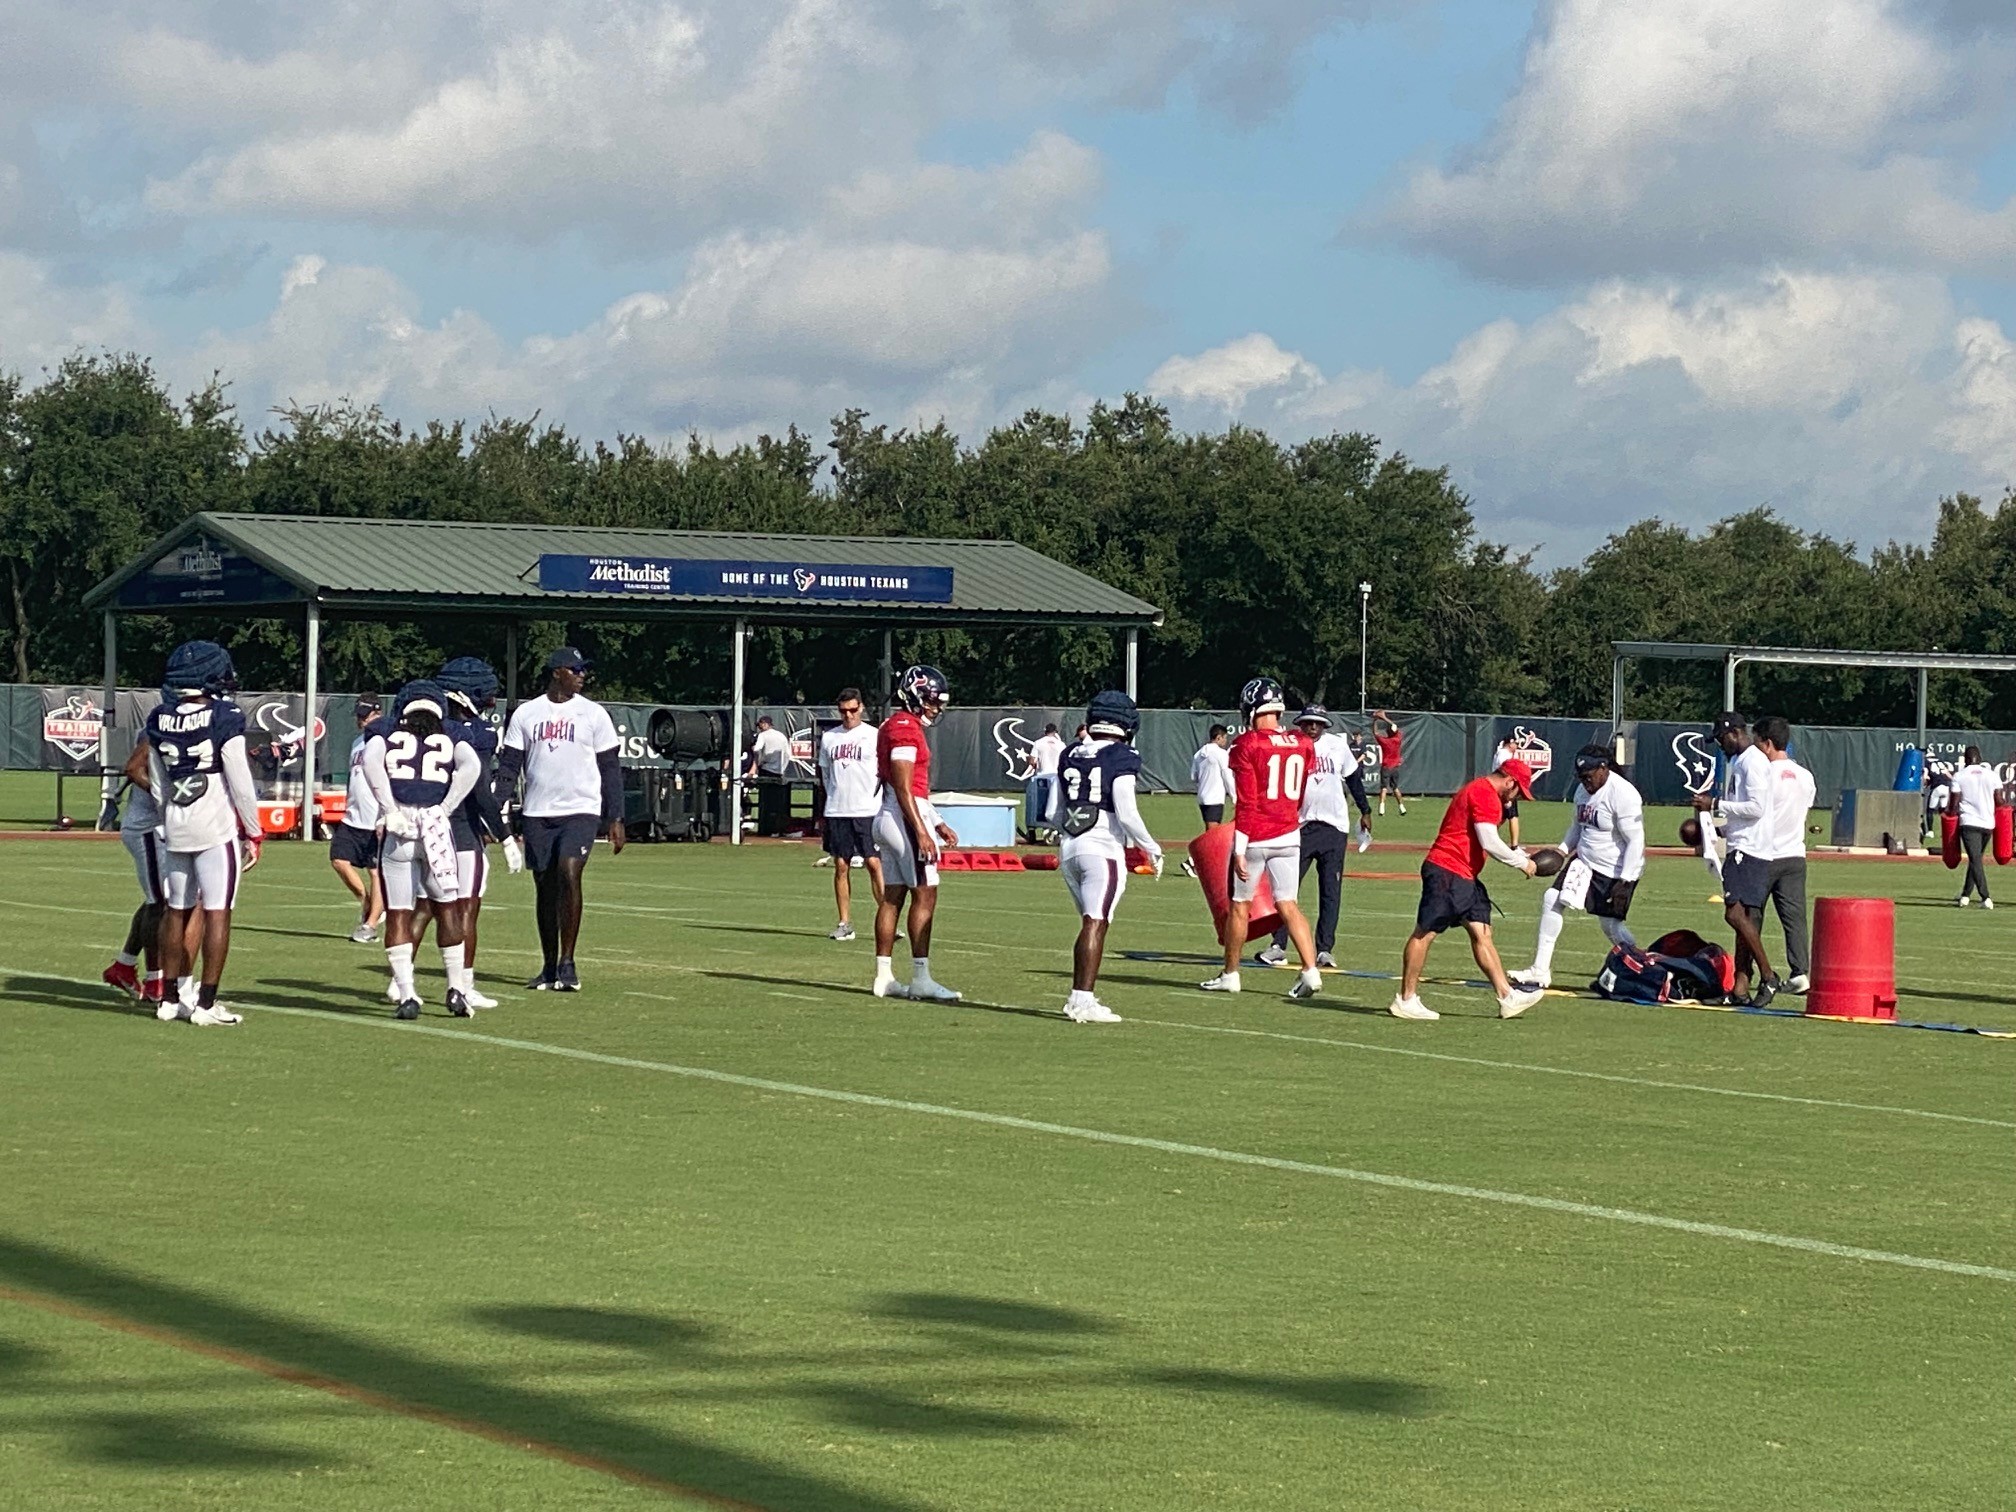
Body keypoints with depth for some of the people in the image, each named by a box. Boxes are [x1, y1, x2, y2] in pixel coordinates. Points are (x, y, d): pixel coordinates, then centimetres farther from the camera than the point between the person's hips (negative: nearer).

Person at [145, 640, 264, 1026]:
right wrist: (253, 833, -1)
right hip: (217, 826, -6)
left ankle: (171, 998, 20)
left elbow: (158, 788, 10)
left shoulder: (160, 721, 2)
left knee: (177, 910, 15)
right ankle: (205, 1003, -3)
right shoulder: (224, 720, -14)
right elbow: (241, 785, -11)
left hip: (175, 825, 6)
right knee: (217, 912, -2)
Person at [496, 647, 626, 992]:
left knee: (569, 874, -20)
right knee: (545, 888, 7)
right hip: (537, 814, 2)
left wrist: (615, 820, 1)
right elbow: (509, 766, 7)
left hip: (581, 811, -2)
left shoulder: (593, 714, 3)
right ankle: (549, 967, 17)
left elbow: (610, 769, 5)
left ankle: (568, 964, -14)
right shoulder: (525, 713, 6)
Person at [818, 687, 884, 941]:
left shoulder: (874, 735, 0)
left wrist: (874, 799, -6)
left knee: (874, 864, -9)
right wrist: (832, 798, 12)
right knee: (841, 866, 4)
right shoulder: (829, 737, 11)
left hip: (868, 811, -4)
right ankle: (844, 924, 9)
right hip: (837, 812, 4)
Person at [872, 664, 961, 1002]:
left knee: (892, 896, 10)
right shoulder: (905, 729, -14)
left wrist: (937, 823, 23)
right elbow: (903, 788, -19)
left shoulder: (894, 727, 18)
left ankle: (884, 976, 12)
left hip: (890, 818, 10)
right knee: (925, 896, -8)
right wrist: (922, 832, -21)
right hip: (906, 818, -10)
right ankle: (921, 979, -10)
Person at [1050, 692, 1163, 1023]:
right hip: (1104, 850, -6)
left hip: (1071, 848, 6)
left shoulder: (1070, 756, 12)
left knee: (1092, 922, 16)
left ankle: (1081, 996, 16)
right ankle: (1082, 1000, -14)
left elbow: (1053, 814, 15)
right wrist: (1152, 849, -1)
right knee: (1095, 924, -8)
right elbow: (1126, 813, -13)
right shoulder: (1122, 759, -7)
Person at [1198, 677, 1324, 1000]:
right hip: (1289, 835, 4)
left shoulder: (1248, 746, -12)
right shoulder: (1303, 745, 3)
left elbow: (1246, 804, -14)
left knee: (1239, 905, 9)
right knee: (1288, 904, 6)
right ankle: (1310, 970, -8)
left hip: (1256, 837, -4)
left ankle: (1230, 975, 19)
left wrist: (1239, 850, -12)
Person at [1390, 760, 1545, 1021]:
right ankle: (1405, 1000, -1)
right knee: (1425, 933, -4)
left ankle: (1507, 997, 4)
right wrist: (1521, 862, -7)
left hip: (1465, 877, 11)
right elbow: (1490, 843, -19)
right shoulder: (1485, 794, -13)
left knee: (1482, 934, 6)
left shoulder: (1478, 790, 21)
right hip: (1446, 871, -11)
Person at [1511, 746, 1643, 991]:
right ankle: (1540, 970, 6)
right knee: (1552, 899, 2)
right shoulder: (1585, 790, 5)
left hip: (1616, 873, -9)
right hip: (1584, 862, 9)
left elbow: (1635, 841, -22)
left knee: (1612, 927, -5)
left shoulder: (1622, 794, -21)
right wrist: (1562, 850, 4)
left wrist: (1624, 883, -25)